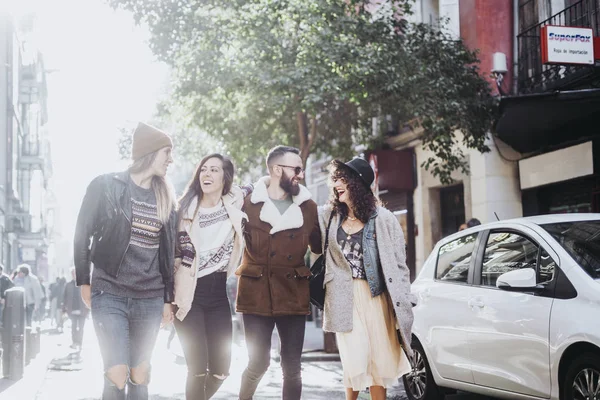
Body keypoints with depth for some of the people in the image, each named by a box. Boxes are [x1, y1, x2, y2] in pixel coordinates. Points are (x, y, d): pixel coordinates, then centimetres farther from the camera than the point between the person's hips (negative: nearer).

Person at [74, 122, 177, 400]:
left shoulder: (165, 198, 12)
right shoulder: (106, 186, -2)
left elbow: (167, 253, 14)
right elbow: (82, 234, 1)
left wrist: (168, 299, 13)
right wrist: (84, 281, -2)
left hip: (150, 299, 4)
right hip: (109, 294, -4)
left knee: (139, 376, 6)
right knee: (117, 374, -14)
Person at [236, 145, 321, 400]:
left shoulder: (308, 206, 7)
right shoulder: (248, 202, -2)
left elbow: (319, 246, 14)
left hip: (294, 295, 3)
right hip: (257, 294, -2)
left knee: (292, 367, 5)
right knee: (258, 363, -1)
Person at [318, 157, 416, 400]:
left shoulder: (382, 219, -2)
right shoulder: (329, 216, 6)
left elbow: (399, 262, 0)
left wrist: (403, 304, -3)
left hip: (375, 297, -1)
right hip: (344, 298, 1)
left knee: (379, 357, 5)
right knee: (354, 358, -4)